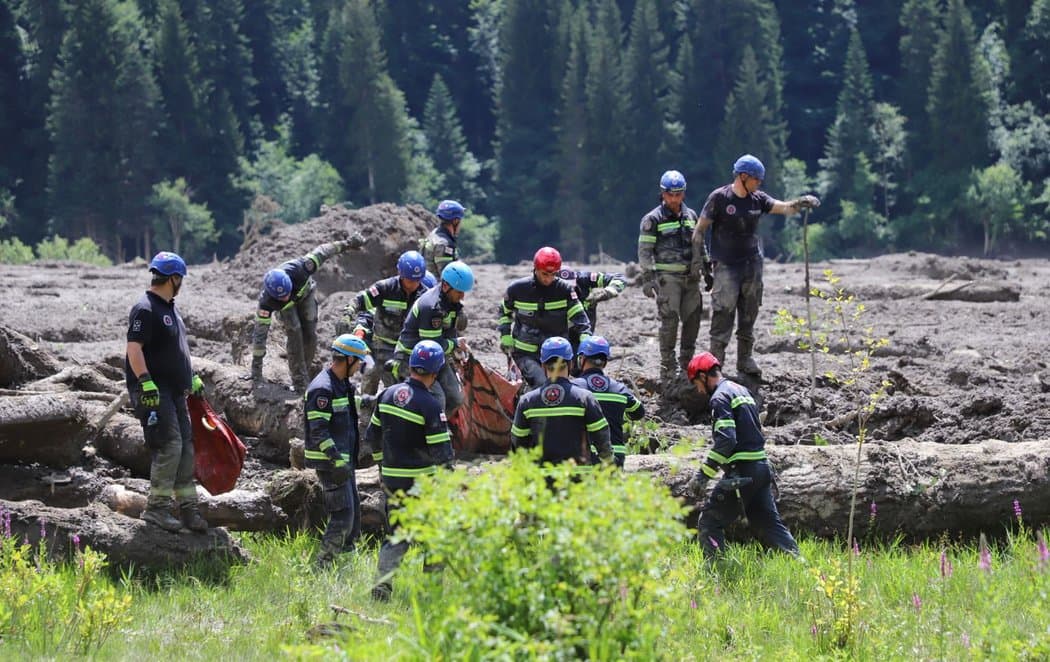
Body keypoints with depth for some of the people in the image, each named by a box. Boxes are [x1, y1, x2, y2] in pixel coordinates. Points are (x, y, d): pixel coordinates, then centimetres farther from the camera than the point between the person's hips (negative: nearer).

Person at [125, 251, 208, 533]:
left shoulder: (170, 309, 19)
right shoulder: (145, 309, -13)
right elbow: (134, 348, -21)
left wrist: (193, 378, 32)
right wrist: (146, 383, -29)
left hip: (174, 391, 10)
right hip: (153, 391, -10)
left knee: (185, 448, 8)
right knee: (169, 446, -15)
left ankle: (187, 509, 13)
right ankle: (157, 507, -10)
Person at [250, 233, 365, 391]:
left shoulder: (297, 270, -44)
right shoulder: (266, 302, -43)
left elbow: (321, 253, -27)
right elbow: (260, 333, -37)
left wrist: (348, 243, -16)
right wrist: (256, 366, -35)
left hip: (305, 293, 2)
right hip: (286, 308, -2)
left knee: (310, 335, -3)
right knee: (295, 334, -17)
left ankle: (305, 373, 13)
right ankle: (299, 381, -8)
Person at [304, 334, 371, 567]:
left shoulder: (343, 385, 14)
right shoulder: (322, 388, -19)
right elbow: (318, 431, -23)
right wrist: (338, 461, -27)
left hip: (343, 462, 10)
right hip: (330, 463, -10)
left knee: (353, 514, 16)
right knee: (342, 517, -11)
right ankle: (323, 564, -7)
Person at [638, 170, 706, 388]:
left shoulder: (691, 216, 14)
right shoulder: (653, 220, -3)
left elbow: (699, 245, 23)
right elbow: (644, 251, -4)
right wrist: (647, 279, -12)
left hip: (690, 277, 5)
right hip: (667, 277, -5)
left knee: (693, 319, 5)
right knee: (670, 321, -11)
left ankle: (687, 364, 19)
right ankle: (668, 369, -7)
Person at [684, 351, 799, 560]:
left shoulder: (720, 397, -10)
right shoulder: (742, 391, 19)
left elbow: (725, 440, -21)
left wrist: (703, 475, -20)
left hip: (742, 471, -9)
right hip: (762, 467, 9)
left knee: (710, 522, -2)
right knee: (769, 522, 11)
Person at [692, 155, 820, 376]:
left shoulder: (757, 199, 8)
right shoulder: (719, 198, -7)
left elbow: (783, 207, -2)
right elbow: (699, 230, -5)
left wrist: (801, 203, -23)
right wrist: (699, 261, -9)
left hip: (752, 265, 6)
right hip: (726, 266, -6)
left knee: (749, 316, 10)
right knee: (723, 314, -10)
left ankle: (745, 359, 20)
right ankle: (715, 362, -7)